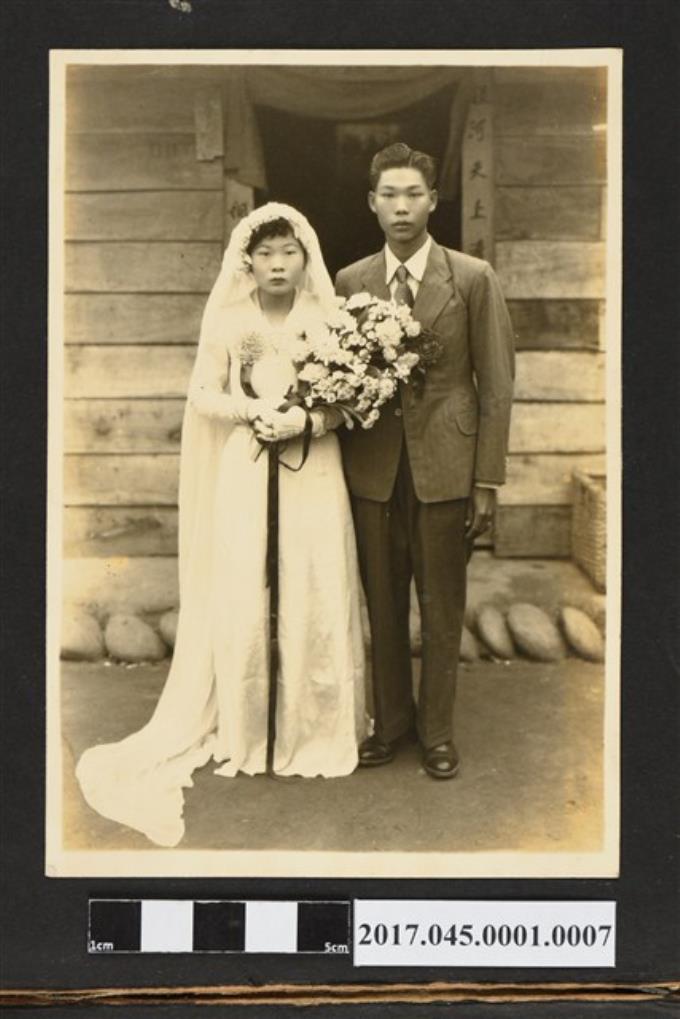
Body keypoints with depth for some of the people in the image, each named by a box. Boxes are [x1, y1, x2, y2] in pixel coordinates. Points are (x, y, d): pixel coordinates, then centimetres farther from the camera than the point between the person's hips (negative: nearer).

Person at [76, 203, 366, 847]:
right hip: (245, 472, 0)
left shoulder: (326, 318, 4)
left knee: (314, 595, 1)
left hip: (312, 472, 0)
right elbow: (202, 394, 4)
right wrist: (250, 410, -13)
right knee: (242, 596, -1)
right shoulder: (227, 320, 4)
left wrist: (307, 419, -16)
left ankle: (315, 726, 15)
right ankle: (243, 730, 12)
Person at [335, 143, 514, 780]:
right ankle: (391, 721, 28)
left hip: (445, 466, -2)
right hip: (372, 468, 2)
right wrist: (339, 467, 1)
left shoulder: (472, 279, 0)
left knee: (442, 608, 7)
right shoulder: (348, 283, 6)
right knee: (383, 605, 11)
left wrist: (487, 481, -6)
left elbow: (496, 384, -2)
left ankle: (436, 729, 23)